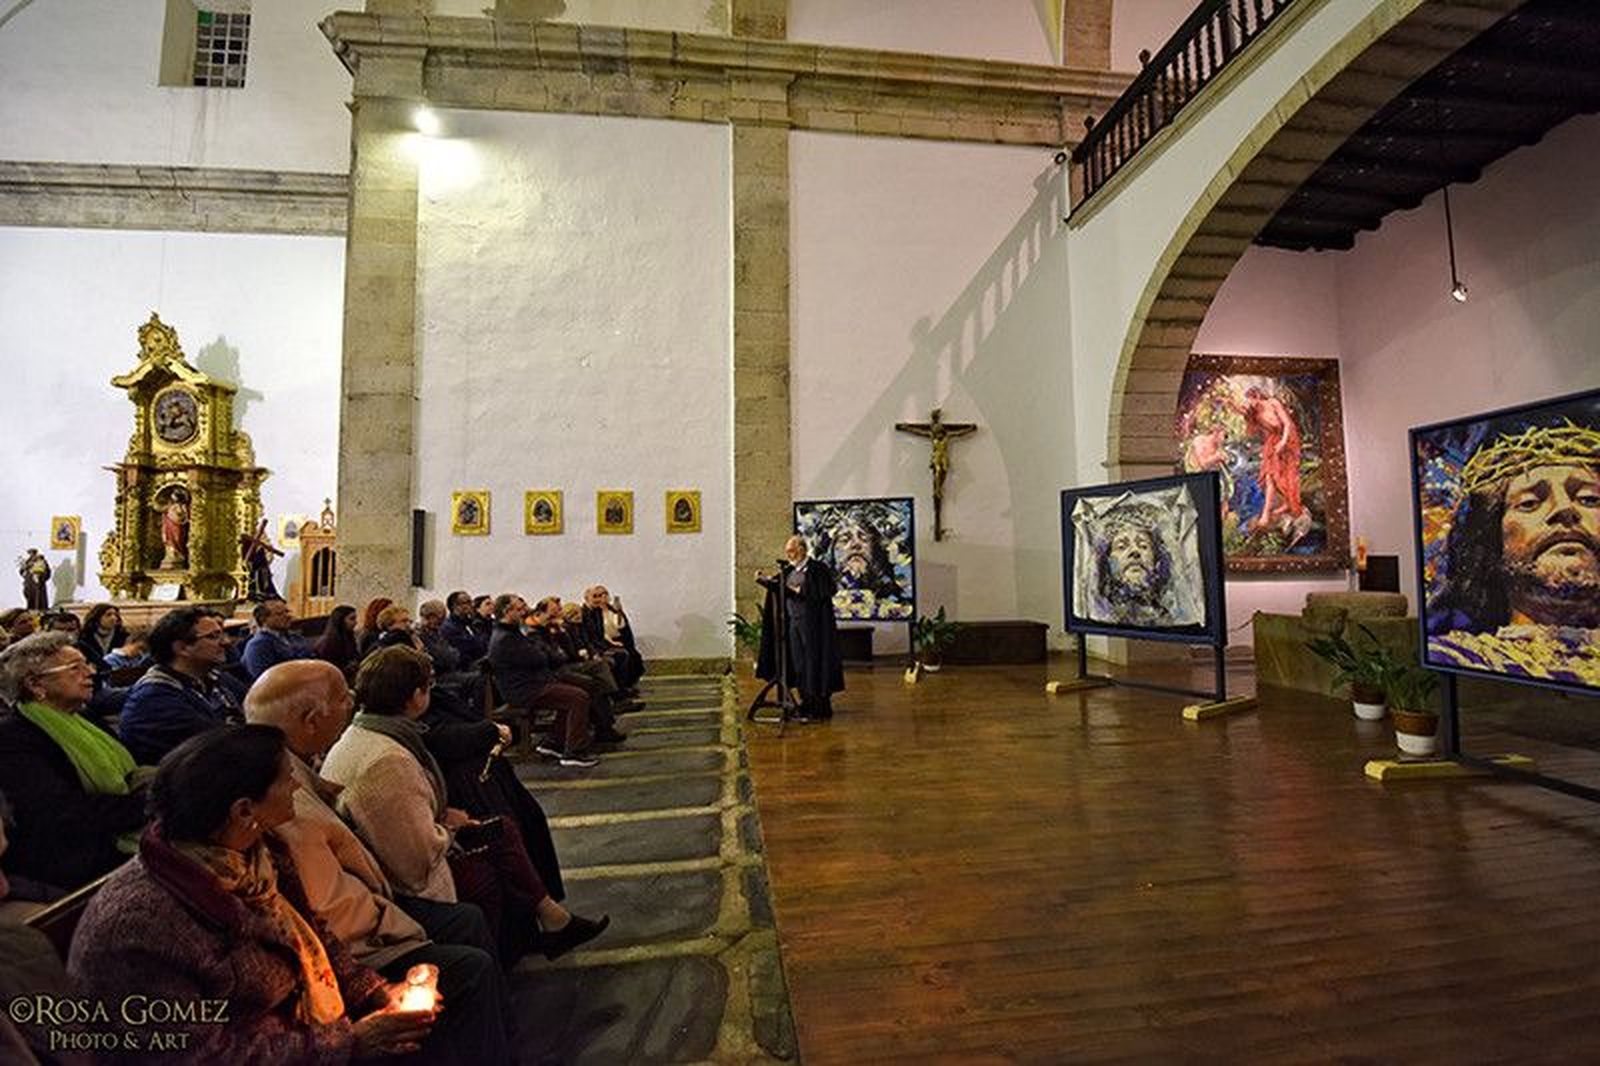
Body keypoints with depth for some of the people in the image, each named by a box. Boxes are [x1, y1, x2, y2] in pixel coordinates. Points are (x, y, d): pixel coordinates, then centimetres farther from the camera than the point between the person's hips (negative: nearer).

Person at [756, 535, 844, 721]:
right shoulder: (790, 571, 12)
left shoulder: (818, 568, -9)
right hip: (793, 624, 7)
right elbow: (780, 586, 22)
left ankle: (819, 710, 5)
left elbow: (825, 592, -15)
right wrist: (767, 579, 6)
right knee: (798, 665, 11)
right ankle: (807, 705, 23)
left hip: (812, 624, -7)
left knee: (813, 664, -3)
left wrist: (800, 591, -16)